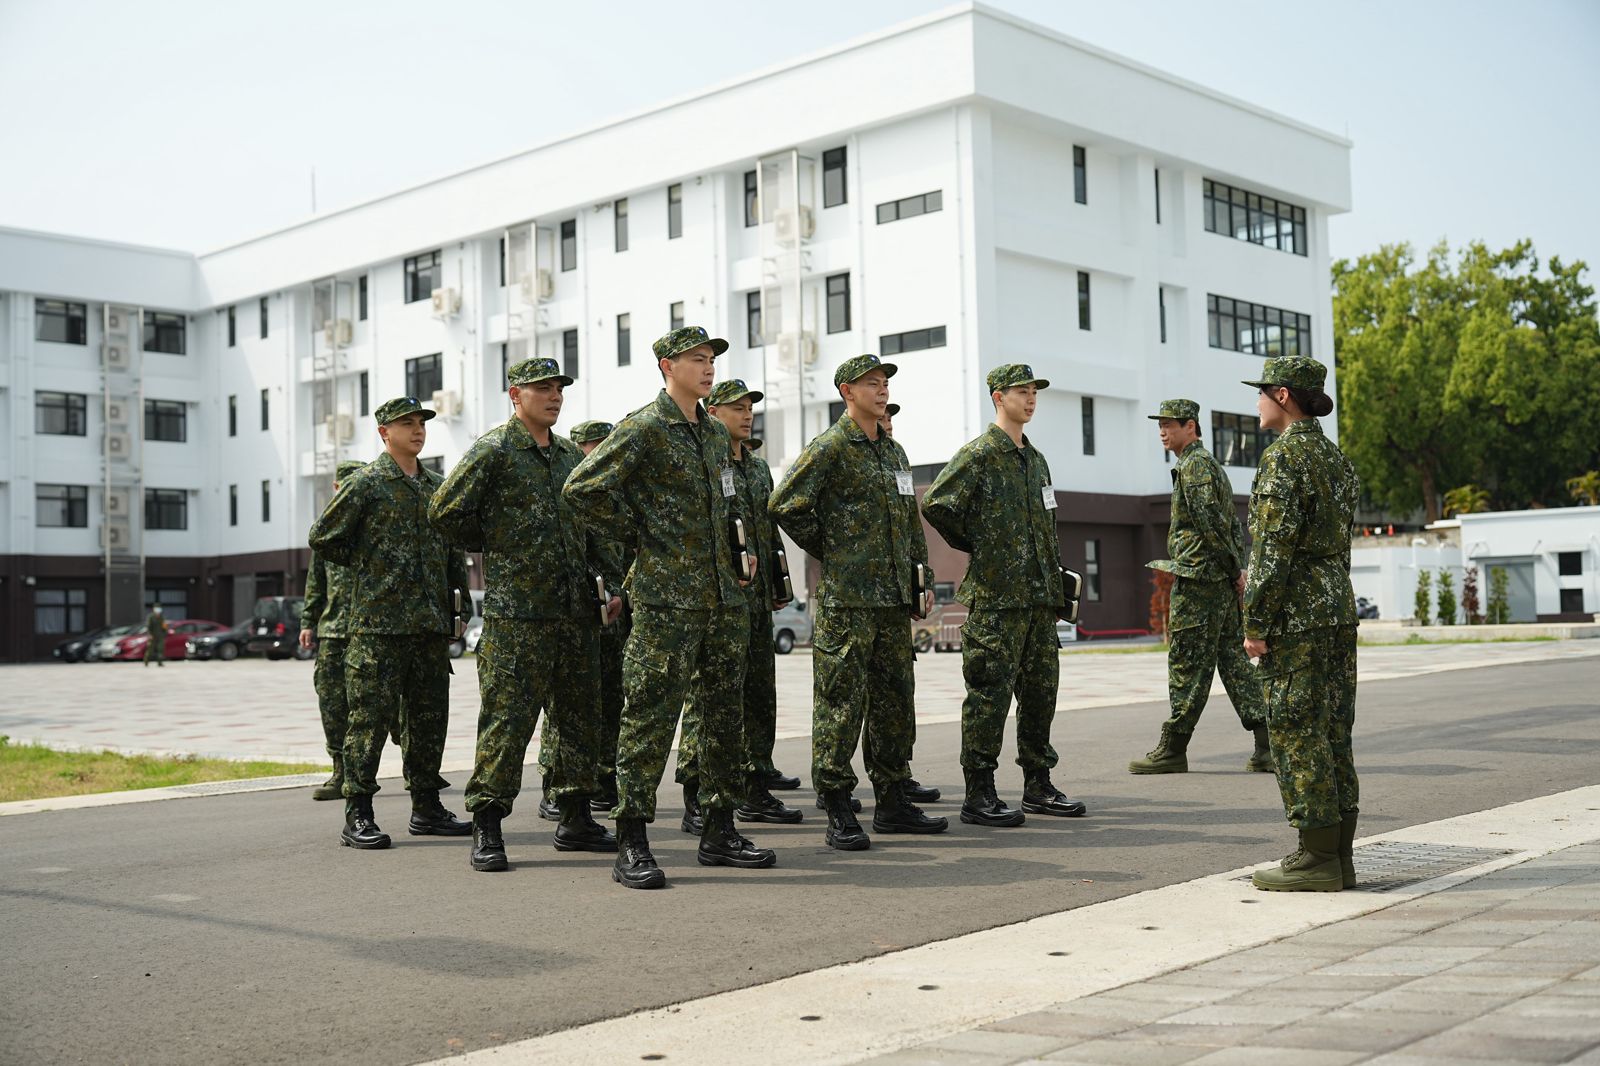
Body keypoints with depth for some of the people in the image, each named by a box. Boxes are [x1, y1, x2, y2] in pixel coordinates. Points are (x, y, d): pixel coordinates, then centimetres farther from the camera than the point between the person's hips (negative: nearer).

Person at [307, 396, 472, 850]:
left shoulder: (437, 485, 15)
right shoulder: (365, 483, -3)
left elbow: (453, 546, 22)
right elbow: (322, 539, 1)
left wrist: (460, 595, 14)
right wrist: (369, 565, 4)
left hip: (431, 621, 6)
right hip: (378, 621, -6)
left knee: (429, 718, 10)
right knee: (371, 716, -5)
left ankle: (426, 808, 19)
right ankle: (358, 816, 0)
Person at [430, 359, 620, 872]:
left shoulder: (570, 454, 16)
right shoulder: (493, 449, -5)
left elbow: (592, 525, 24)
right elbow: (445, 513, -8)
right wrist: (498, 545, 1)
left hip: (576, 609, 7)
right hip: (516, 612, -7)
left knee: (580, 715, 10)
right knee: (507, 718, -6)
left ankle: (576, 819, 20)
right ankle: (487, 829, 1)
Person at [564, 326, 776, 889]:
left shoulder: (716, 433, 15)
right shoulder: (642, 429, -8)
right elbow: (582, 489, -14)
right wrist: (640, 532, -7)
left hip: (722, 595, 8)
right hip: (666, 597, -8)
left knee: (725, 714, 11)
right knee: (651, 717, -5)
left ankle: (720, 832, 21)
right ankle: (631, 846, 0)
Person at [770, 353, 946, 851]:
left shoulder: (894, 451, 18)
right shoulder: (830, 446, -6)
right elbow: (786, 505, -12)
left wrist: (924, 577, 18)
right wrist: (829, 553, -4)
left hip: (894, 600, 8)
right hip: (846, 598, -8)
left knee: (895, 699, 11)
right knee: (842, 700, -6)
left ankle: (893, 802, 20)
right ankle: (838, 813, -1)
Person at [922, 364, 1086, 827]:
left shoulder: (1036, 459, 17)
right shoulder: (978, 454, -8)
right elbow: (935, 504, -15)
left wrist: (1055, 577, 18)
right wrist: (976, 545, -5)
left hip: (1040, 597, 8)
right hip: (995, 597, -8)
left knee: (1041, 692, 12)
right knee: (990, 693, -5)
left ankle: (1038, 787, 22)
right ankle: (979, 796, 0)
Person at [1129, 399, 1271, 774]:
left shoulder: (1193, 465, -11)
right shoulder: (1211, 464, 21)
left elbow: (1211, 522, -20)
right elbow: (1232, 523, 21)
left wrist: (1234, 570, -14)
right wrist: (1237, 569, 15)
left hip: (1198, 578, -10)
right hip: (1224, 582, 10)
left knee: (1187, 664, -4)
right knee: (1233, 659, 8)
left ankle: (1173, 749, 2)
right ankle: (1267, 746, 4)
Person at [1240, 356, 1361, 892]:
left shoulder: (1284, 456, -13)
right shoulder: (1337, 457, 16)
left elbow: (1275, 547, -18)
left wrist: (1255, 624, -16)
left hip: (1294, 617, -9)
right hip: (1339, 609, 9)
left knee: (1298, 734, -5)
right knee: (1333, 733, 10)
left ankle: (1317, 858, -2)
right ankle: (1338, 854, 13)